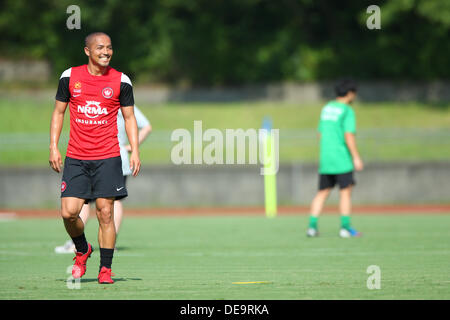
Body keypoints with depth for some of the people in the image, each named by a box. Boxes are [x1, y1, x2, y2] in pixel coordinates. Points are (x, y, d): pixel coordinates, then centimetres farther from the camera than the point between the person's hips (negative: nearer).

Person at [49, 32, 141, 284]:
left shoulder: (121, 81, 1)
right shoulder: (70, 76, 3)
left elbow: (129, 117, 8)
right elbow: (59, 112, 11)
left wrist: (135, 151, -3)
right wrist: (53, 147, 4)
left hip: (108, 158, -1)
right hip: (76, 157, 1)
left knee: (105, 213, -5)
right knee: (69, 212, -6)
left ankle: (105, 269, 4)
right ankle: (83, 250, 22)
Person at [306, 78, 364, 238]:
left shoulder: (326, 108, 14)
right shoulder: (347, 111, -9)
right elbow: (349, 135, -16)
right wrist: (356, 157, -14)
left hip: (325, 158, 7)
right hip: (342, 159, -7)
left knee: (322, 192, 9)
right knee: (345, 192, -1)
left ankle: (312, 225, 1)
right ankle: (345, 227, -2)